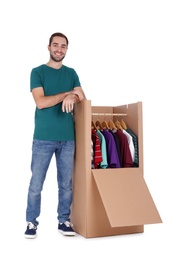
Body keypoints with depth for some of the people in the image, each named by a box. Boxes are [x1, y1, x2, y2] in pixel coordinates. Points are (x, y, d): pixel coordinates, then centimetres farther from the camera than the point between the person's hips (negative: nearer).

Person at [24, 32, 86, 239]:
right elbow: (40, 102, -10)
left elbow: (83, 99, 6)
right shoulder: (37, 72, 2)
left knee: (66, 183, 8)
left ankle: (64, 220, 21)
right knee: (36, 183, 2)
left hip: (68, 137, 3)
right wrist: (67, 93, -7)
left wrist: (72, 98, -16)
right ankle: (31, 222, 16)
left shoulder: (71, 73, 14)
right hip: (43, 137, -3)